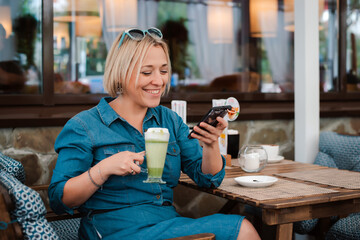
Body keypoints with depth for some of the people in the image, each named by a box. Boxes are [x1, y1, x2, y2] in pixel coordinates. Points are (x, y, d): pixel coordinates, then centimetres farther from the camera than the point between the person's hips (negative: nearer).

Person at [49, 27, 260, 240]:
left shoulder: (170, 120, 13)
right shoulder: (84, 126, -2)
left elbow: (208, 179, 10)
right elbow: (59, 201, -6)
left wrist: (211, 145, -10)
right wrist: (104, 168, -20)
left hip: (170, 223, 6)